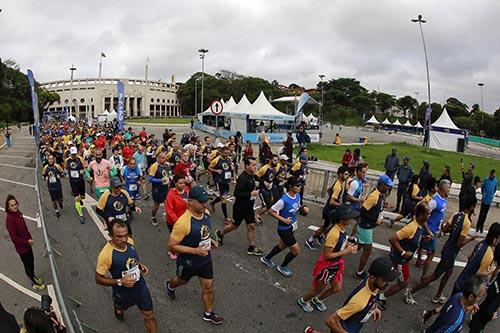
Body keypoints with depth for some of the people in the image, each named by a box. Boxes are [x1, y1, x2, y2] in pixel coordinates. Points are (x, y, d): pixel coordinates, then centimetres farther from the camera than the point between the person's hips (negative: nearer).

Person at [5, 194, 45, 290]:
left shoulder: (18, 212, -6)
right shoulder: (9, 220, -29)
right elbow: (14, 238, -24)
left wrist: (30, 238, 0)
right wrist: (27, 242, -16)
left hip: (27, 243, 7)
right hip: (21, 247, -7)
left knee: (31, 261, 25)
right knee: (28, 265, 11)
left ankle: (33, 277, 48)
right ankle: (34, 283, 30)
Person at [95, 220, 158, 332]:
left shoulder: (130, 241, -16)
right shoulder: (106, 254, -33)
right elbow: (99, 279, -20)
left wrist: (140, 264, -10)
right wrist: (120, 282, -31)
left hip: (140, 286, 3)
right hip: (123, 292, -2)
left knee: (149, 315, 12)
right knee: (120, 308, 32)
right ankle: (118, 310, 68)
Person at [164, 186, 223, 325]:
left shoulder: (206, 213, -12)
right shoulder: (183, 222, -35)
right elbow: (172, 245, -26)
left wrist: (210, 240, -6)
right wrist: (195, 251, -30)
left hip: (205, 259, 5)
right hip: (188, 262, -4)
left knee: (208, 287, 15)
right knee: (182, 280, 27)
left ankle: (208, 313, 39)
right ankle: (169, 285, 62)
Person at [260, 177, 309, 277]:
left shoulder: (298, 196, -5)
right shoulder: (284, 200, -29)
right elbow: (271, 211, -21)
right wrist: (283, 219, -25)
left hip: (292, 227, 8)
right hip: (284, 229, -8)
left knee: (282, 246, 26)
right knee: (296, 250, -1)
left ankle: (266, 259, 49)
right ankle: (282, 267, 25)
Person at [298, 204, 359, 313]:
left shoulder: (342, 229, -8)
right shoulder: (334, 234, -35)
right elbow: (326, 255, -30)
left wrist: (348, 246, -9)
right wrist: (346, 251, -28)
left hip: (336, 265, 8)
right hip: (326, 266, -8)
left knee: (337, 288, 22)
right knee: (319, 289, 16)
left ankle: (318, 300, 47)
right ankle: (303, 300, 44)